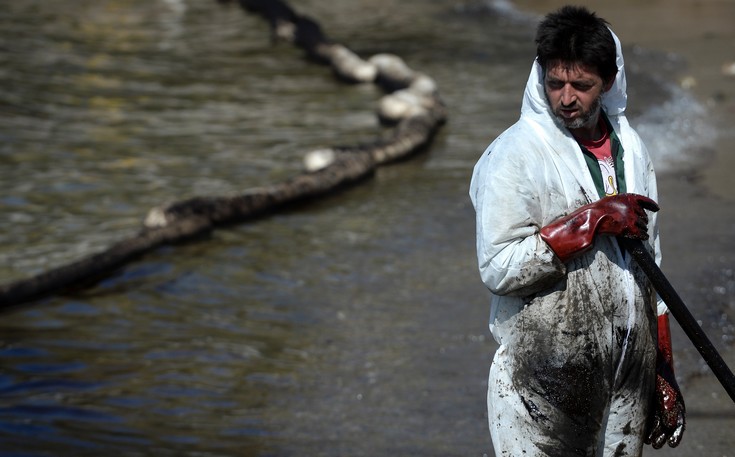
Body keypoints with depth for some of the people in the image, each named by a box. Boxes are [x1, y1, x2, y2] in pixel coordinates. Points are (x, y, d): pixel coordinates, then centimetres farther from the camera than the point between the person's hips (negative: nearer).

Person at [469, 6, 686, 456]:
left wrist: (664, 373, 15)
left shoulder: (630, 148, 9)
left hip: (628, 378, 6)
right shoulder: (515, 156, -11)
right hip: (544, 381, -5)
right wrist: (592, 220, -20)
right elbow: (498, 269, -21)